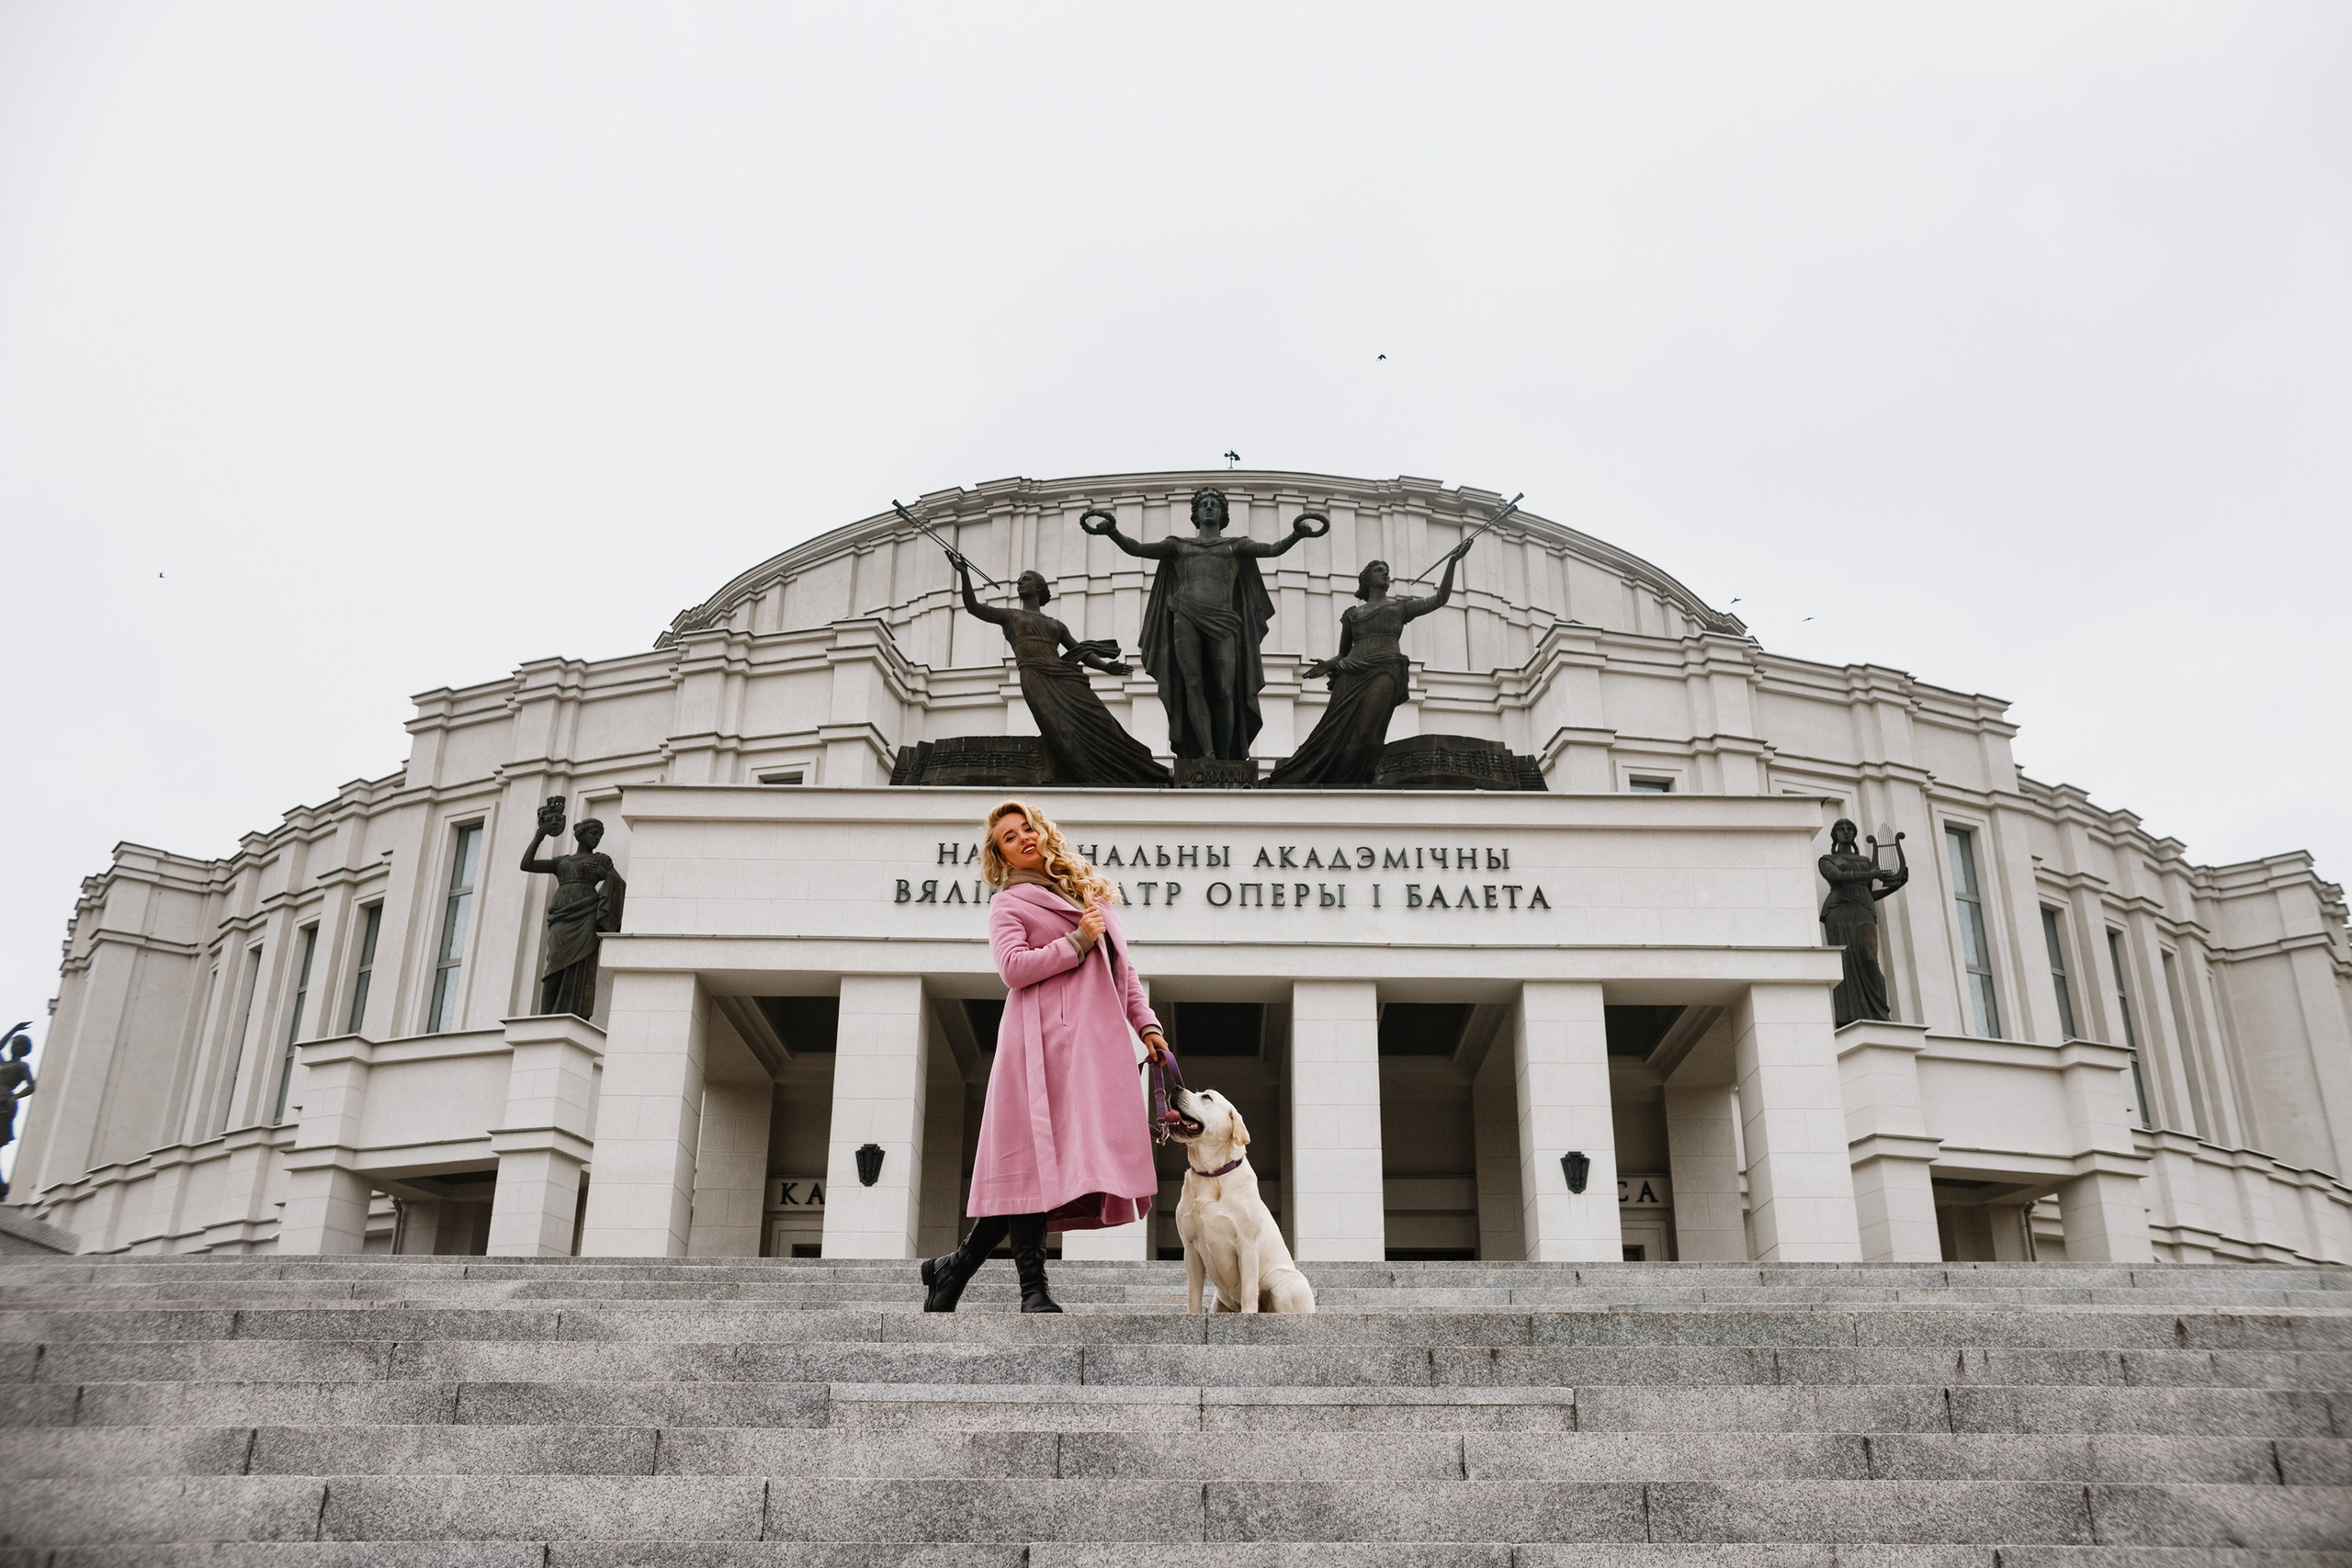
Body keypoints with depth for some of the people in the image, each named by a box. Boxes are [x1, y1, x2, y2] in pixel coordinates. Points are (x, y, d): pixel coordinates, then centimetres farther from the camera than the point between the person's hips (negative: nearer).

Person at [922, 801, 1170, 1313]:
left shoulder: (1089, 891, 27)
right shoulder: (1009, 902, 8)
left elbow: (1121, 967, 27)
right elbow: (1014, 967, -10)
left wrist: (1146, 1023, 16)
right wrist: (1079, 941, -6)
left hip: (1095, 1041, 6)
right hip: (1043, 1042, -6)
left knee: (1073, 1162, -1)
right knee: (1035, 1161, -12)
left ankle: (956, 1266, 8)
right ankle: (1033, 1289, -9)